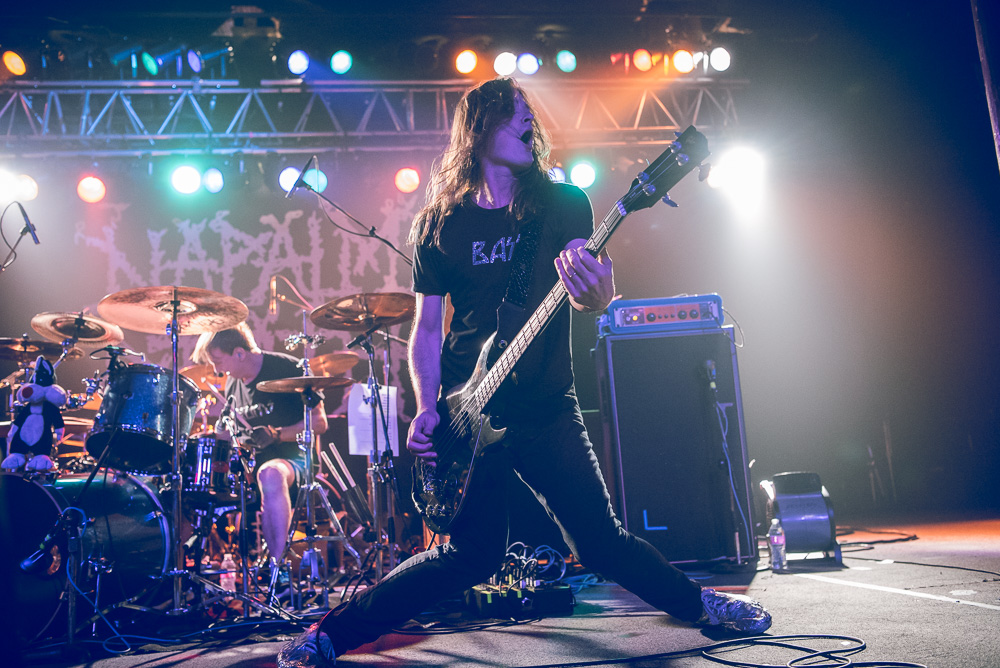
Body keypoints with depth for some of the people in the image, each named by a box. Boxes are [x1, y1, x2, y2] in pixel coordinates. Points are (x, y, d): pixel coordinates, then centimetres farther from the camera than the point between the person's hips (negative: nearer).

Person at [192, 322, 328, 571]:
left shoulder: (289, 370, -11)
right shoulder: (232, 384, 10)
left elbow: (319, 423, -11)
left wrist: (276, 434, -24)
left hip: (292, 458, -7)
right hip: (250, 461, 7)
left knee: (270, 474, -41)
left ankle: (277, 566, -38)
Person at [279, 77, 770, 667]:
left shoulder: (564, 204, 3)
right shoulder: (439, 223, 2)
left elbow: (591, 292, -9)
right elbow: (427, 324, 5)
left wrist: (595, 292, -34)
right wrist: (426, 408, -8)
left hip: (547, 405, 2)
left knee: (602, 540, 4)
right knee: (473, 554, -4)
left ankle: (701, 603, 30)